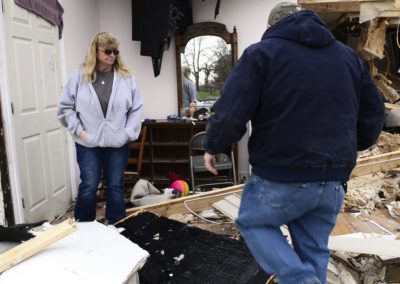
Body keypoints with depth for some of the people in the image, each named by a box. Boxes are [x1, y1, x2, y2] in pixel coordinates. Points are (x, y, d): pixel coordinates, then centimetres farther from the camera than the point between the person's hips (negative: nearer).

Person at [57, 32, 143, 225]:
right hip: (88, 143, -1)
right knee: (88, 186, 2)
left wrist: (128, 133, -5)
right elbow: (65, 107, 2)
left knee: (115, 186, 10)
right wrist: (78, 130, -6)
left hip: (118, 143, 1)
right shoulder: (80, 76, -2)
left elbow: (137, 108, 2)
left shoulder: (126, 76, 1)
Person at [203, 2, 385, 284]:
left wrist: (213, 147, 5)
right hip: (333, 180, 5)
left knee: (253, 222, 21)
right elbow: (373, 118, 13)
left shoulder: (261, 52, -4)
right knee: (314, 248, 21)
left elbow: (229, 114, -14)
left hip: (280, 176, -5)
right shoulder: (348, 55, 12)